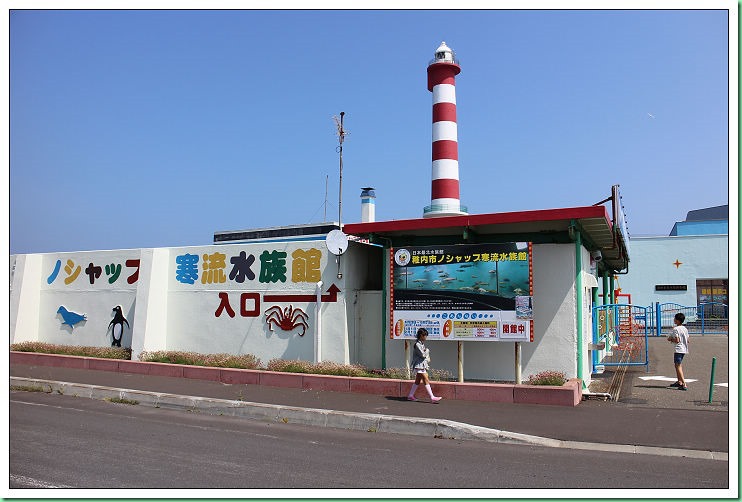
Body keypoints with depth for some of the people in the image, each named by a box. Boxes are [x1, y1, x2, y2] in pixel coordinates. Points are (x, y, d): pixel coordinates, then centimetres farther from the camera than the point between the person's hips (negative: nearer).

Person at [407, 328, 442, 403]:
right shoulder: (417, 344, -16)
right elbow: (423, 354, -19)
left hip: (423, 365, 10)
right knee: (426, 381, -10)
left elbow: (426, 354, 22)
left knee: (417, 381, 13)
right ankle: (432, 398, -11)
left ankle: (410, 396, 20)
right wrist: (427, 350, -1)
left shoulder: (422, 344, 15)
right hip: (419, 365, -10)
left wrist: (428, 358, 2)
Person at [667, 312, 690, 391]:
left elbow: (677, 340, -19)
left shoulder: (675, 329, -14)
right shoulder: (685, 329, 11)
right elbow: (687, 340, 14)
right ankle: (679, 382, 30)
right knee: (677, 365, 22)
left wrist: (671, 339, -1)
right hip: (684, 349, 9)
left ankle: (684, 385, -18)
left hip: (678, 349, -9)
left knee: (678, 367, -9)